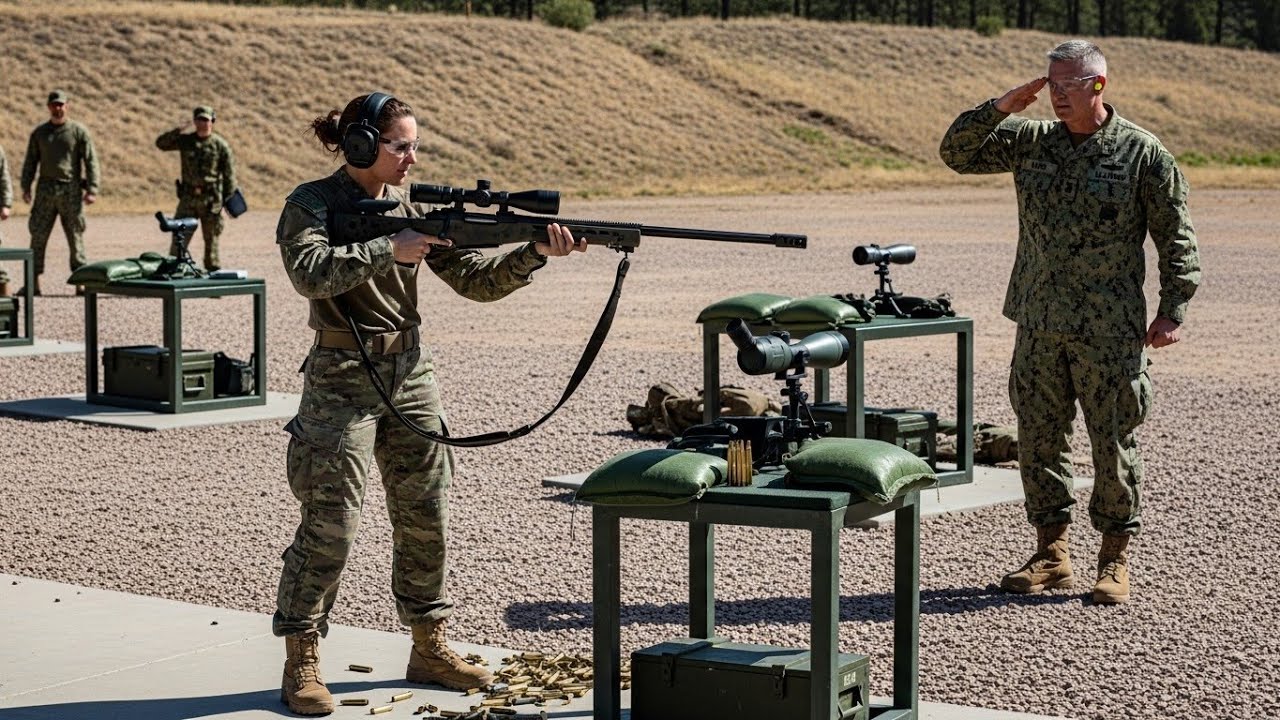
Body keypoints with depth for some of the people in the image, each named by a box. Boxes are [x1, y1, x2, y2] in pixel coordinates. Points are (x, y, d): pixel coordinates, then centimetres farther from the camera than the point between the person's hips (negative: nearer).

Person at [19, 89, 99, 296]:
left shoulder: (79, 131, 1)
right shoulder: (39, 132, 10)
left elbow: (91, 161, -2)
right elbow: (30, 161, 12)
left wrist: (92, 189, -11)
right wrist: (26, 187, 2)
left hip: (71, 191, -2)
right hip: (46, 190, 2)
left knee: (76, 237, 1)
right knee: (38, 236, -1)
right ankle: (34, 283, 2)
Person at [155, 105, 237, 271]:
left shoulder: (220, 145, 0)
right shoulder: (186, 141, 6)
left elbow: (229, 174, 0)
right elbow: (161, 143, 0)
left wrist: (229, 198, -4)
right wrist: (179, 130, -12)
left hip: (211, 199, -2)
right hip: (188, 197, 2)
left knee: (211, 237, 5)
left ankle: (212, 269, 14)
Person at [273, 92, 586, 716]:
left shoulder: (413, 210, 7)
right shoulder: (312, 205, -8)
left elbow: (477, 280, 4)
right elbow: (311, 274, -27)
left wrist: (535, 253, -11)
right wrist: (388, 250, -25)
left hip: (410, 375, 6)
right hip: (342, 378, -6)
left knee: (426, 518, 9)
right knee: (329, 526, -6)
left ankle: (428, 649, 23)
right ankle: (300, 665, 4)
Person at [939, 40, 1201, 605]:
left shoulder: (1144, 154, -3)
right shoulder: (1031, 142, 8)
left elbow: (1176, 237, -1)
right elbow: (958, 152, 9)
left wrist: (1173, 310, -7)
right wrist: (1001, 108, -3)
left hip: (1109, 330, -4)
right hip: (1038, 324, 4)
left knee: (1114, 441, 1)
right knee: (1039, 436, 8)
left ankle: (1114, 558, 13)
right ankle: (1051, 553, 18)